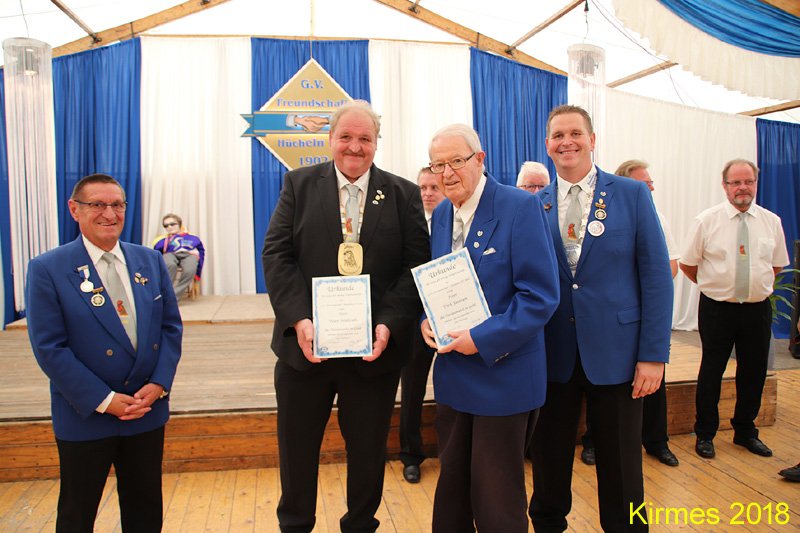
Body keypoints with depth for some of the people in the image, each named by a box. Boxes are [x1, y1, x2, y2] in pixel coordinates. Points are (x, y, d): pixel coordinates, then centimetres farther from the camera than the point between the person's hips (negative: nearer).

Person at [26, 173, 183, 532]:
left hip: (149, 410, 4)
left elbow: (171, 327, 4)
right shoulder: (47, 269, -9)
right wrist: (103, 400, -16)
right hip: (86, 416, -3)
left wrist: (159, 383, -9)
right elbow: (48, 347, -13)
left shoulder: (150, 260, 4)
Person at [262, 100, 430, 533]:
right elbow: (276, 255, -4)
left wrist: (390, 324, -16)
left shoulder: (403, 194, 2)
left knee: (368, 452, 16)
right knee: (296, 449, 16)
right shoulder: (299, 184, 3)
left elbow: (417, 265, -3)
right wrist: (299, 319, -17)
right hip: (306, 344, 1)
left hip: (375, 349, 0)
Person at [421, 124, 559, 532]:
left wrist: (483, 338, -21)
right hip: (453, 374, 6)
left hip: (503, 374, -6)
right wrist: (427, 320, -3)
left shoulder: (520, 207, -13)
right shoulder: (440, 215, 8)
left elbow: (541, 295, -17)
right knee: (451, 490, 19)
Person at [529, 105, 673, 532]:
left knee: (620, 465, 11)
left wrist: (654, 353, -9)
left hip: (614, 350, -1)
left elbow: (656, 276, -4)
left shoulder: (632, 194, -1)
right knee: (549, 459, 15)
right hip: (552, 352, 2)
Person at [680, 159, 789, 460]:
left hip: (758, 309, 3)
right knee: (711, 372, 5)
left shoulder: (771, 221, 4)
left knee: (754, 372, 12)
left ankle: (745, 432, 32)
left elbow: (777, 265, 15)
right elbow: (687, 264, 1)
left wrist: (756, 286, 8)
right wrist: (715, 286, 6)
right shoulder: (706, 221, -6)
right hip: (716, 309, -3)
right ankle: (705, 434, 21)